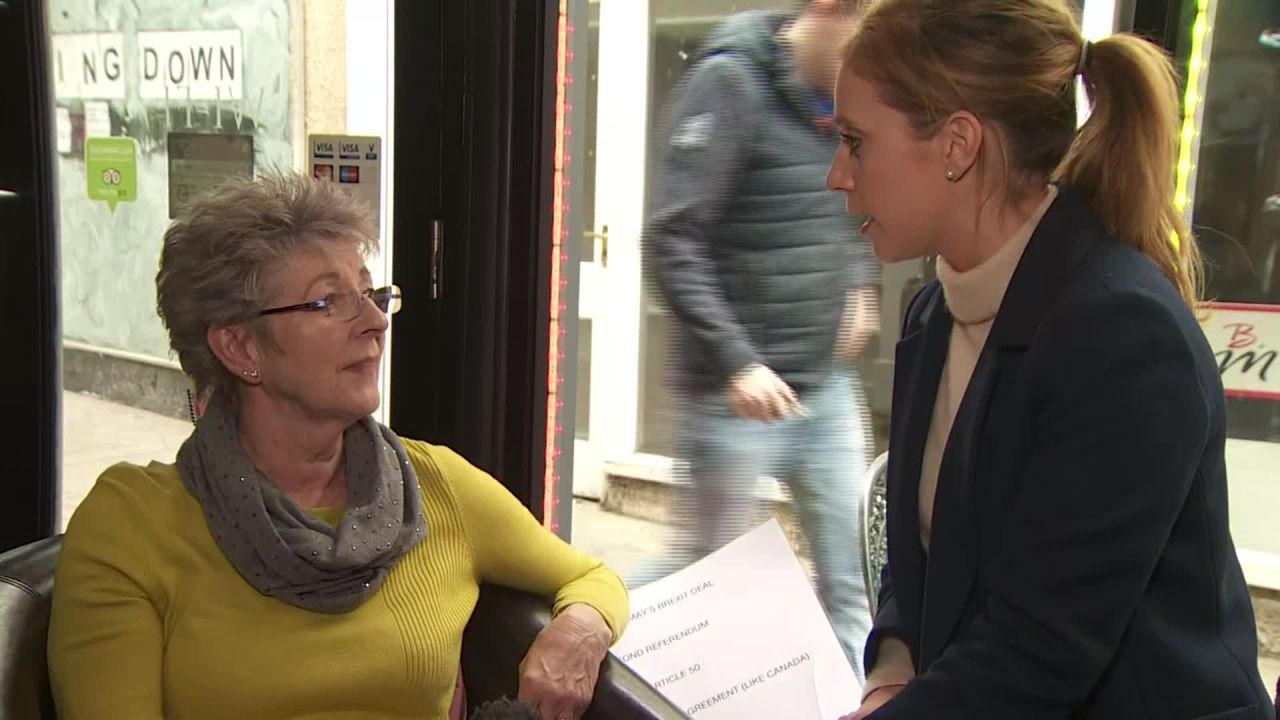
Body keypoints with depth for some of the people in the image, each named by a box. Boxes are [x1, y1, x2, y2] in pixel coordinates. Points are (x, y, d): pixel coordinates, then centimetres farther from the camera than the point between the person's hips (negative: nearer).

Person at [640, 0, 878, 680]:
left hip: (827, 387, 7)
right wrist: (735, 362, -22)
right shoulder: (732, 81, -15)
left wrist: (859, 283, 7)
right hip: (739, 393, -6)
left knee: (851, 578, 11)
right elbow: (671, 244, -19)